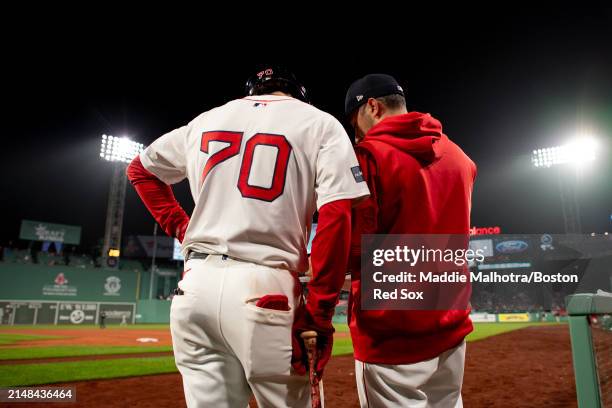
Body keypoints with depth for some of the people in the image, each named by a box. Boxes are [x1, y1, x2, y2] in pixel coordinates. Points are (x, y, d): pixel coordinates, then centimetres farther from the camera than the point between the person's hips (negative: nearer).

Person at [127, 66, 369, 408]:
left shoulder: (205, 120, 17)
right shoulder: (319, 122, 5)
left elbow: (140, 170, 30)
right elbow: (337, 216, -9)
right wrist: (319, 314, -8)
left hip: (195, 284, 4)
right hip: (265, 288, -4)